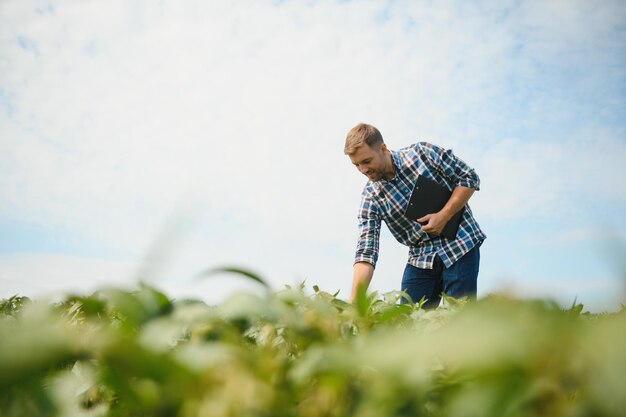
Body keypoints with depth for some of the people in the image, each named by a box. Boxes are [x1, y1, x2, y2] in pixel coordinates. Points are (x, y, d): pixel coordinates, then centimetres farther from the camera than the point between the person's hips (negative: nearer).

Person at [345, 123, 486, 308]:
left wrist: (444, 216, -16)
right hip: (420, 259, 3)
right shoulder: (370, 197, -6)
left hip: (461, 246, -2)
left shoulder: (422, 153, -10)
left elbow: (470, 178, -4)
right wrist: (353, 300, -24)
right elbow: (366, 252, -13)